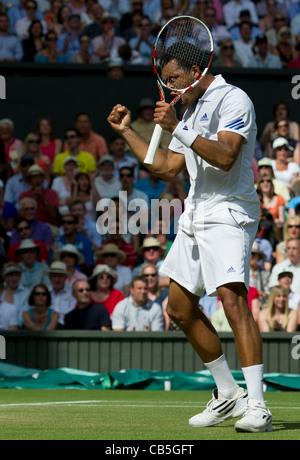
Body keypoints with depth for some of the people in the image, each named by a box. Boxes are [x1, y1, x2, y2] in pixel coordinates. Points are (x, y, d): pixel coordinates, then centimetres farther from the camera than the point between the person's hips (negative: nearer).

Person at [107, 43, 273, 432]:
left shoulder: (233, 100, -8)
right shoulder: (192, 110, 20)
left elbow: (224, 157, -23)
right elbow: (167, 168, 24)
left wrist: (178, 128, -26)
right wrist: (128, 131, 22)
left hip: (228, 215, -10)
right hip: (195, 217, 10)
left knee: (233, 301, -22)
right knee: (181, 309, 11)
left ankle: (256, 406, -25)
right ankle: (227, 393, 22)